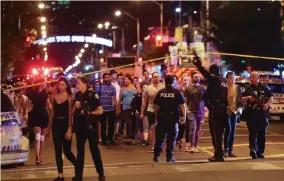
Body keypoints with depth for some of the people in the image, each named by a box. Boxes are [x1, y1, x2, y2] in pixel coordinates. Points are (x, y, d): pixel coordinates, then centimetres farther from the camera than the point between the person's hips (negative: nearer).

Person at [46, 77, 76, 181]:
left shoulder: (69, 97, -7)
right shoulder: (54, 96, 6)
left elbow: (70, 114, -11)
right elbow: (52, 113, 10)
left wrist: (69, 130, -17)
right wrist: (49, 128, 11)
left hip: (66, 125, -4)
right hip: (56, 125, 5)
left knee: (67, 151, 0)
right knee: (57, 151, 4)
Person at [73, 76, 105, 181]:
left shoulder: (92, 95, -8)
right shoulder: (77, 96, 6)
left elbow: (100, 111, -10)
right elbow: (72, 112, 11)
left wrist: (89, 113, -18)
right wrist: (75, 107, -8)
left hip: (91, 126, -4)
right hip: (80, 126, 4)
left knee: (94, 149, 5)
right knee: (80, 150, 7)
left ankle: (101, 173, 22)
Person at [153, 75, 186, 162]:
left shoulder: (160, 92, 5)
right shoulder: (177, 92, -1)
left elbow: (156, 106, 8)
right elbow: (182, 105, -5)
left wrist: (157, 116, 17)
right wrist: (184, 116, -1)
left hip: (162, 117, 2)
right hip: (173, 118, -2)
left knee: (159, 138, 8)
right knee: (171, 138, 4)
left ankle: (156, 156, 8)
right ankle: (169, 157, 5)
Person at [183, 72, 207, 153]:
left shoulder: (203, 88, 6)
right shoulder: (188, 88, 1)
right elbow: (184, 100, 2)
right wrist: (187, 109, -9)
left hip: (200, 112, 2)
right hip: (191, 111, -2)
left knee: (198, 130, 7)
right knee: (192, 128, -12)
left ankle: (195, 147, 15)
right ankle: (192, 147, -8)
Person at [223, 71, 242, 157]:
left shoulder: (237, 87, 7)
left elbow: (240, 99, 10)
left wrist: (238, 108, -2)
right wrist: (225, 108, -10)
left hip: (234, 111, 4)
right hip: (226, 111, -4)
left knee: (233, 131, 5)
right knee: (228, 130, -12)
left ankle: (230, 150, 12)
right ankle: (225, 150, -5)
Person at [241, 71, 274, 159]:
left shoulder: (264, 88, 10)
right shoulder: (248, 88, 11)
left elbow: (271, 97, 6)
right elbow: (242, 100, 10)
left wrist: (267, 104, -13)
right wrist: (248, 97, -10)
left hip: (263, 113, 1)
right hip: (251, 113, -1)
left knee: (262, 134, 5)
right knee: (253, 132, -12)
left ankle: (260, 152, 13)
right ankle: (253, 149, -25)